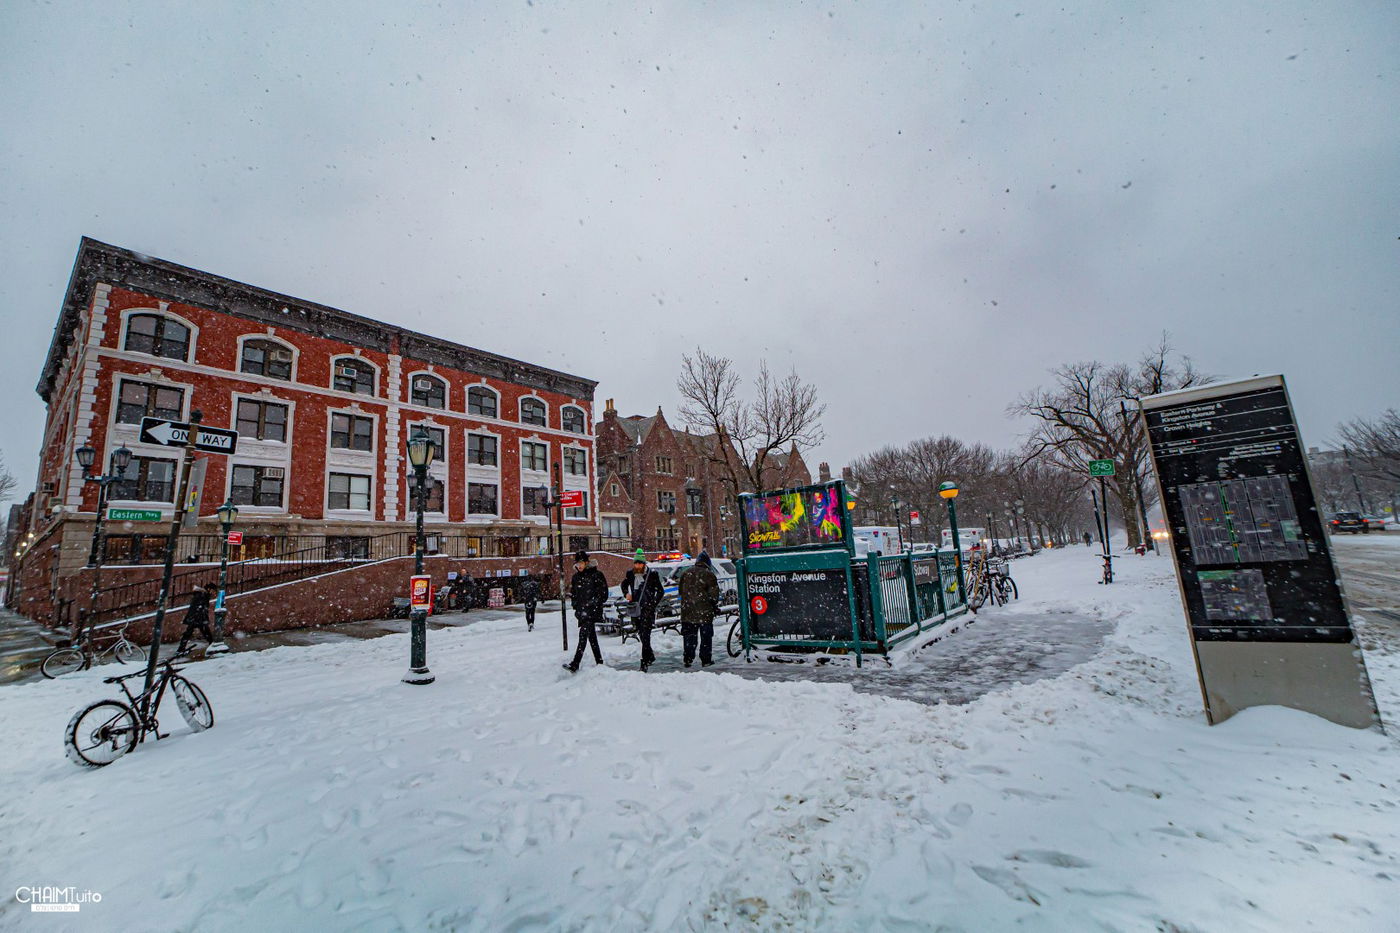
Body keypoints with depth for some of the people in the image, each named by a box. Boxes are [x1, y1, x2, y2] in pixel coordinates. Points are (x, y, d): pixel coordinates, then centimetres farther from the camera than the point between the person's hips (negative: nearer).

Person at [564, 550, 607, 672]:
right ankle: (599, 662, 20)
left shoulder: (596, 575, -6)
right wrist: (576, 607, 9)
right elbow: (572, 594, 21)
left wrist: (592, 604, -11)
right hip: (582, 611, 7)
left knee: (583, 636, -14)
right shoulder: (576, 577, 13)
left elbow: (603, 594, -6)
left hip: (593, 611, -7)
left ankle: (575, 665, -18)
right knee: (591, 637, 12)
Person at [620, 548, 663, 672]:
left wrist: (654, 604, -7)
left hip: (647, 609, -5)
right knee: (641, 634, 16)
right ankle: (650, 656, 35)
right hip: (635, 608, 5)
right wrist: (626, 594, 6)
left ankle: (644, 662, -9)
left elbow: (660, 591, 1)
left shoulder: (652, 575, -7)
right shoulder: (630, 574, 5)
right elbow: (624, 584, 24)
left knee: (645, 635, -12)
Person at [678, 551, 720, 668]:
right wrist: (715, 606, 7)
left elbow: (681, 591, 15)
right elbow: (714, 593, -7)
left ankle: (688, 659, 13)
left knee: (688, 636, 12)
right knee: (706, 636, 7)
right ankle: (706, 660, 9)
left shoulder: (685, 573, 7)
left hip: (687, 611, 4)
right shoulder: (709, 574, -8)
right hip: (704, 611, -4)